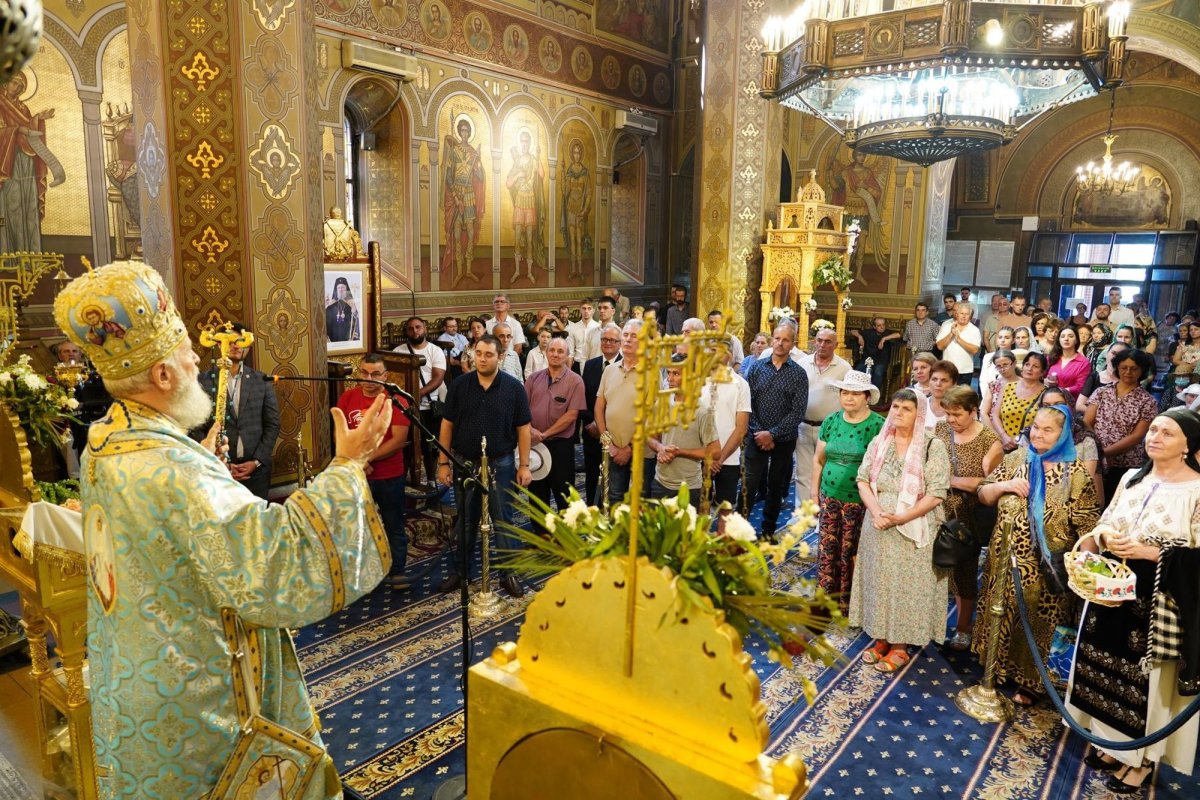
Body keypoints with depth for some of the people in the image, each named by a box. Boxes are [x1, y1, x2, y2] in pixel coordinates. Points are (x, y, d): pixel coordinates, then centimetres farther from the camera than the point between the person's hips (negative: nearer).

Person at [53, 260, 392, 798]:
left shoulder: (102, 444, -1)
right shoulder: (171, 468, -33)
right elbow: (279, 561, -38)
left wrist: (202, 461, 30)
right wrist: (347, 465, -33)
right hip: (185, 698, -9)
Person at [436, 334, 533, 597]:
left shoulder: (513, 387, -5)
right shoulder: (459, 386, 0)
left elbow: (523, 428, -2)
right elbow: (447, 425, 4)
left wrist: (524, 465, -5)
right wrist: (443, 462, 0)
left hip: (500, 464, -2)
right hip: (465, 462, 2)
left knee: (503, 521, 5)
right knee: (465, 521, 13)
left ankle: (510, 573, 18)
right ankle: (458, 571, 27)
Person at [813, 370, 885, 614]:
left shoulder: (878, 425, -8)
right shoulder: (831, 421, 6)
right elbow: (818, 459, 13)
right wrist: (815, 491, 12)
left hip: (860, 500, -4)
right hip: (830, 497, 4)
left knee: (851, 553, 4)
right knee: (827, 549, 8)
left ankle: (847, 601, 21)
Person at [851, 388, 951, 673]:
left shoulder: (933, 446, -8)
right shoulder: (879, 442, 5)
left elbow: (937, 493, -13)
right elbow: (863, 480, 3)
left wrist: (901, 518, -19)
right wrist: (876, 512, -14)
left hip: (913, 530, -4)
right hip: (878, 527, 4)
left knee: (906, 585, 4)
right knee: (879, 581, 11)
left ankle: (900, 646, 18)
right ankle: (881, 638, 26)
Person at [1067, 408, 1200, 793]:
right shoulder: (1132, 477, 5)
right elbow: (1104, 522, 12)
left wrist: (1150, 553, -23)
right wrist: (1106, 536, -9)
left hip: (1160, 603, -6)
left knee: (1149, 678, 7)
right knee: (1109, 670, 16)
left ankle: (1143, 757, 25)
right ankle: (1113, 742, 34)